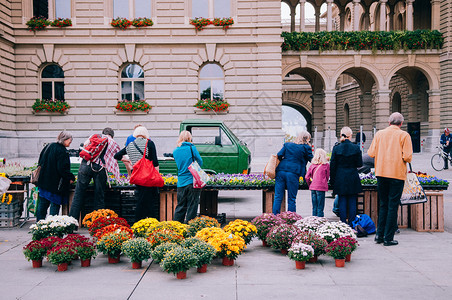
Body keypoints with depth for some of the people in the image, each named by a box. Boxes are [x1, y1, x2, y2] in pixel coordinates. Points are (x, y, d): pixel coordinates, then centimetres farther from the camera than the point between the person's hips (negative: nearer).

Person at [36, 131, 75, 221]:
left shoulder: (49, 146, 7)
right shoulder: (61, 151, -18)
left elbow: (40, 162, 16)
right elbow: (62, 168, -22)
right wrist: (71, 177, -10)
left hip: (44, 179, 8)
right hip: (56, 183, -8)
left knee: (43, 203, 15)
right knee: (55, 204, 0)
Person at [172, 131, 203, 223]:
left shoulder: (175, 151, 5)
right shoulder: (192, 148, -7)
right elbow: (200, 162, 0)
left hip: (181, 182, 4)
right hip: (192, 180, -4)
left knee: (180, 206, 13)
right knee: (192, 206, 2)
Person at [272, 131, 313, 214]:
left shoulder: (287, 145, 13)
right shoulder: (306, 148, 2)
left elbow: (279, 155, 5)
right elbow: (311, 159, 9)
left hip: (281, 171, 3)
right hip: (293, 174, -3)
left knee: (278, 197, 6)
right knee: (291, 199, 5)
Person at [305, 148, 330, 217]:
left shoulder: (312, 165, 6)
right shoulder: (326, 165, -2)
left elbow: (307, 177, 4)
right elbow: (327, 177, 6)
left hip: (313, 187, 4)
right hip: (321, 188, -4)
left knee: (314, 207, 11)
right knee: (320, 207, 1)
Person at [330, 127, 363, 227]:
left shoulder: (336, 148, -5)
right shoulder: (356, 148, -5)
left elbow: (332, 166, -2)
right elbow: (359, 164, 0)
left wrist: (332, 180, 6)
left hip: (340, 179, 0)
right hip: (353, 179, 0)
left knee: (342, 202, 6)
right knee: (352, 202, 6)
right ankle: (352, 225, 8)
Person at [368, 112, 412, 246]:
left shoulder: (379, 134, 4)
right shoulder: (404, 135, -5)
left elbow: (371, 153, 3)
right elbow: (407, 157, -12)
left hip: (381, 173, 3)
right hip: (397, 174, -3)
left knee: (383, 205, 15)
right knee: (393, 206, 2)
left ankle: (379, 235, 16)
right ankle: (388, 238, 3)